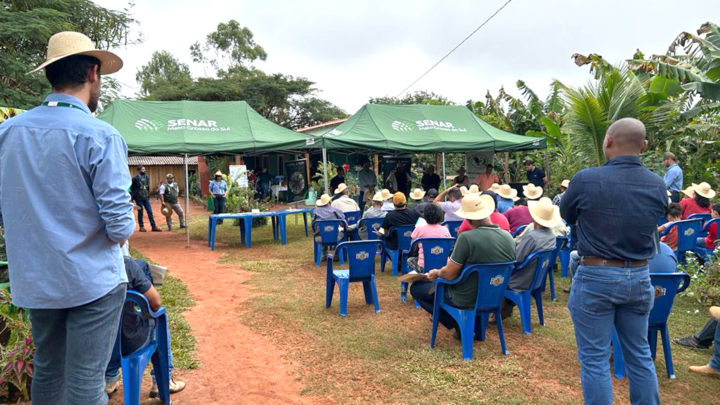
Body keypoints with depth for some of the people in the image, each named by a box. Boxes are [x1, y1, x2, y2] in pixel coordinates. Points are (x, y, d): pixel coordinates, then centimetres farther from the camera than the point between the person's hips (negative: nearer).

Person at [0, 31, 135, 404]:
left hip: (34, 282, 6)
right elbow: (119, 226, -18)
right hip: (91, 282, -6)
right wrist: (126, 226, 3)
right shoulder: (100, 136, -15)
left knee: (46, 373, 21)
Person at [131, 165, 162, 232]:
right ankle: (141, 227, 12)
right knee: (140, 212, 4)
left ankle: (154, 226, 3)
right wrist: (132, 197, -6)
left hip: (146, 198, 4)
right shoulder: (135, 178, -7)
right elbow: (131, 188, -4)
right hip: (139, 198, -4)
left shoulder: (147, 177, 8)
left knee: (150, 211, 1)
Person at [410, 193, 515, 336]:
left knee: (415, 287, 9)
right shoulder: (509, 238, -8)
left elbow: (449, 274, -22)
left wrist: (436, 273, 1)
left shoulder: (466, 238, -28)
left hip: (467, 300, -7)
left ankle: (459, 325, 4)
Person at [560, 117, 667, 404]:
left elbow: (566, 216, 2)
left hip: (595, 278, -5)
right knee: (640, 355, 18)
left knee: (594, 359, 5)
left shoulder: (585, 180, -16)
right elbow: (653, 222, 13)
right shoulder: (658, 186, -2)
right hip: (639, 278, 5)